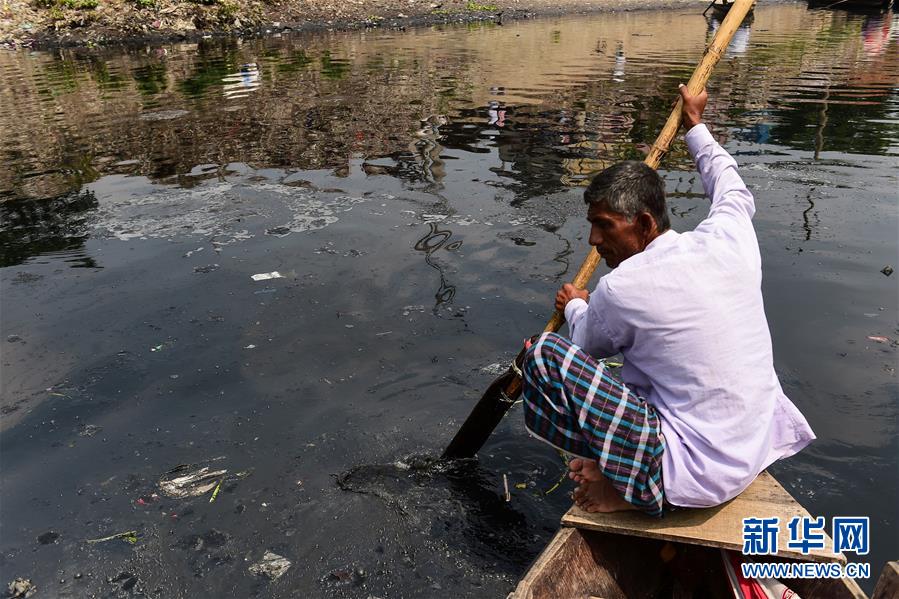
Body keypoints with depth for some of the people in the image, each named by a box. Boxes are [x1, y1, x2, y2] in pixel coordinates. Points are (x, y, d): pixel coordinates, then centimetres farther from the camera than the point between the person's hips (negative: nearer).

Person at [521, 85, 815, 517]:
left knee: (543, 355, -13)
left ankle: (627, 484, -4)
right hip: (762, 444, 8)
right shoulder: (728, 237, -5)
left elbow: (588, 345, 4)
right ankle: (629, 461, 18)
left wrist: (574, 307, 25)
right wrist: (695, 127, 35)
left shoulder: (621, 289, -20)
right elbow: (734, 192, 22)